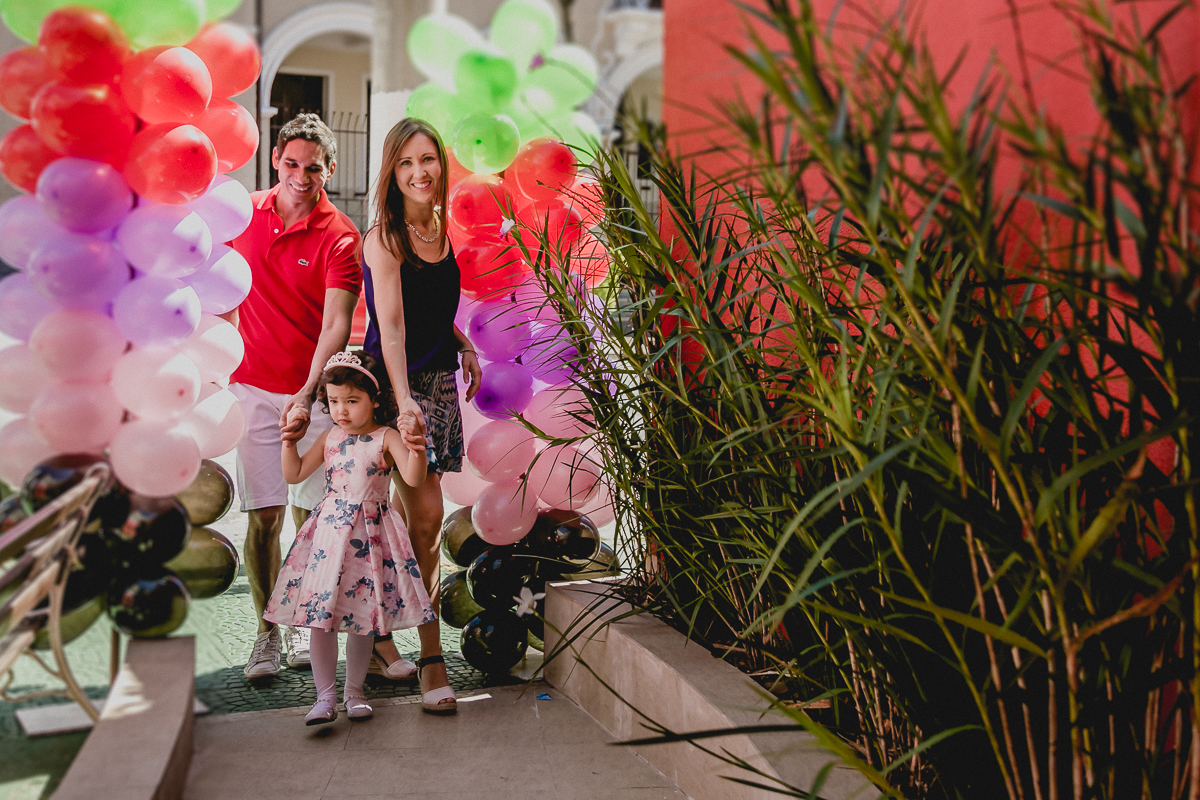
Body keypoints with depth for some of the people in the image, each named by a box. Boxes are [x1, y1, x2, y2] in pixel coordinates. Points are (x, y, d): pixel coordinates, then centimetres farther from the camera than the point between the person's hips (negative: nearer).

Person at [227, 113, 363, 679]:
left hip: (314, 392, -2)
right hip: (253, 386, 2)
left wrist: (308, 395, -31)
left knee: (310, 514, 3)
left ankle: (302, 623, 22)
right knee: (263, 515, 0)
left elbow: (336, 324, -19)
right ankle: (266, 632, 12)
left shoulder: (339, 237, -9)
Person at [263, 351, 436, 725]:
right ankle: (325, 696, 8)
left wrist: (415, 446, -34)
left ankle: (353, 691, 22)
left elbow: (413, 478, -18)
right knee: (321, 615, -2)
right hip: (328, 531, 3)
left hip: (369, 533, -3)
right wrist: (289, 438, 6)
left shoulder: (387, 438, -4)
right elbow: (295, 474, 16)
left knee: (363, 617, 6)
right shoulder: (330, 437, 9)